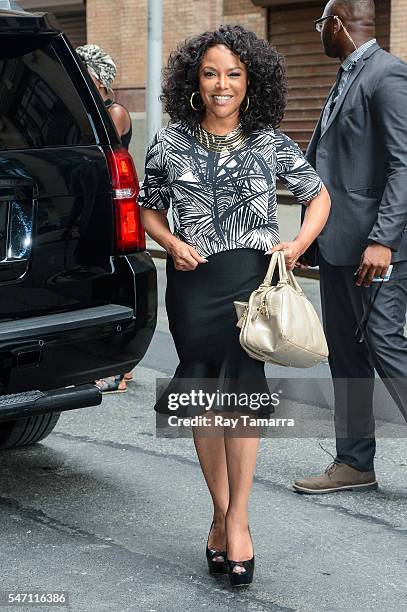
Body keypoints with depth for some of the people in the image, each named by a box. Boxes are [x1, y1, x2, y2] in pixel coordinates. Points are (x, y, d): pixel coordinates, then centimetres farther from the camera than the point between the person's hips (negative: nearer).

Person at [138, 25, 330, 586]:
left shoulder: (270, 143, 3)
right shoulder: (170, 144, 6)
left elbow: (318, 195, 15)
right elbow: (150, 210, 16)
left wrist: (299, 244, -1)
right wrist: (171, 243, -4)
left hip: (253, 279, -2)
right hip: (192, 282, 2)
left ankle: (236, 519, -1)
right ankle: (222, 512, 21)